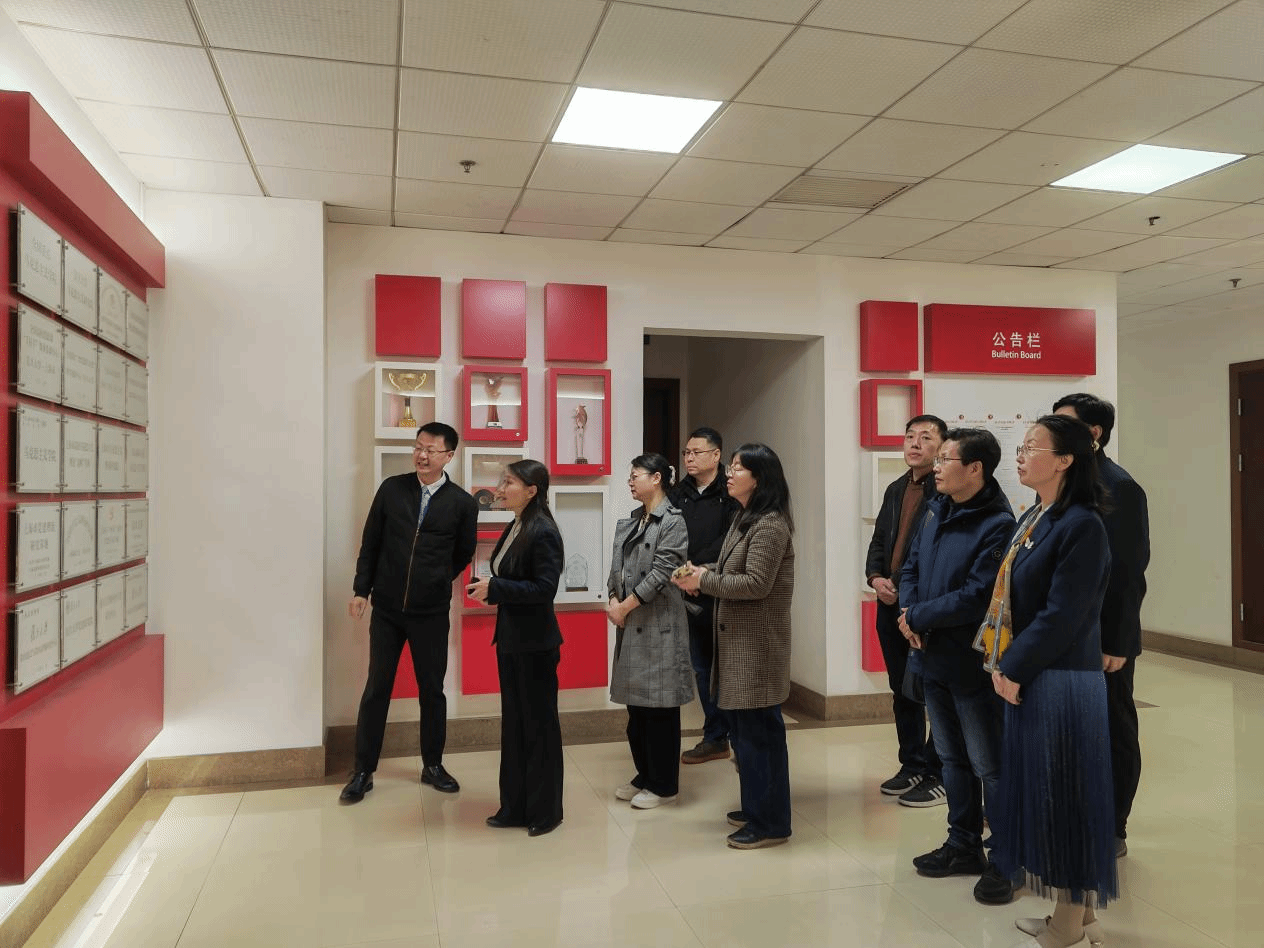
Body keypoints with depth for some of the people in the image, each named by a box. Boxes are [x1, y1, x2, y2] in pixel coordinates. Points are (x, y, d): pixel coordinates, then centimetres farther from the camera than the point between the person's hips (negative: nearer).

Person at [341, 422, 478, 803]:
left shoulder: (462, 503, -6)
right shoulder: (391, 488, -2)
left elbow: (463, 554, 7)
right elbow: (370, 543, 4)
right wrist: (361, 590, 2)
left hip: (431, 614, -1)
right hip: (387, 609, 1)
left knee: (432, 690, 10)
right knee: (376, 689, 7)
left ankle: (433, 765, 27)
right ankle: (363, 772, 20)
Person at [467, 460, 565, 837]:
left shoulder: (543, 532, -17)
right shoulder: (515, 529, 9)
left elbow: (545, 588, -23)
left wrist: (495, 588, -23)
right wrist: (487, 588, -2)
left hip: (535, 643, -9)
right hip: (510, 638, 9)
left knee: (539, 724, 5)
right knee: (513, 723, 15)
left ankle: (545, 811, 19)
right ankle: (515, 807, 27)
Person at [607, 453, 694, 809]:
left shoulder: (673, 521, -10)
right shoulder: (629, 522, 14)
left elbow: (661, 572, -16)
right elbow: (616, 567, 11)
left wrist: (625, 606, -14)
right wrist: (614, 600, -6)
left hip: (659, 624, -8)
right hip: (631, 625, 8)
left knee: (660, 706, 1)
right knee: (636, 704, 15)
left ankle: (663, 785, 14)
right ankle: (645, 776, 29)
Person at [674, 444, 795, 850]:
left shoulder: (770, 525, -17)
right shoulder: (744, 519, 14)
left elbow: (755, 583, -23)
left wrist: (704, 581, -16)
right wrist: (703, 571, 0)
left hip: (757, 644, -10)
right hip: (737, 640, 10)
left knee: (759, 731, -2)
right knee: (742, 728, 17)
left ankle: (770, 823, 10)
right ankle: (756, 806, 31)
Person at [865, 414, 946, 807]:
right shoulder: (896, 490, 14)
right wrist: (876, 578, 2)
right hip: (892, 606, 8)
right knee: (903, 692, 17)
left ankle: (939, 777, 16)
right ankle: (912, 767, 31)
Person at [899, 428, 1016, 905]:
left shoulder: (997, 524, -19)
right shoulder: (936, 509, 5)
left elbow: (976, 596, -24)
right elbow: (911, 566, 11)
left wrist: (918, 616, -16)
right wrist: (909, 611, -8)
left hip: (974, 664, -8)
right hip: (934, 657, 8)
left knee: (990, 767, 5)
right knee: (952, 758, 19)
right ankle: (964, 846, 35)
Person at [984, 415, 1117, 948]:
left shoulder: (1082, 526, -16)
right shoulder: (1033, 519, 11)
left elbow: (1062, 615, -19)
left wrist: (1014, 670, -14)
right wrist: (1004, 664, 5)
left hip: (1062, 680, -9)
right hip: (1027, 677, 9)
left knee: (1063, 793, 1)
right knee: (1040, 791, 15)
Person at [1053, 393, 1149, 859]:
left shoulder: (1119, 488, -14)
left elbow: (1130, 572, -16)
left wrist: (1117, 643, -17)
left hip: (1103, 639, -7)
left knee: (1112, 734, 8)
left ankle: (1111, 832, 21)